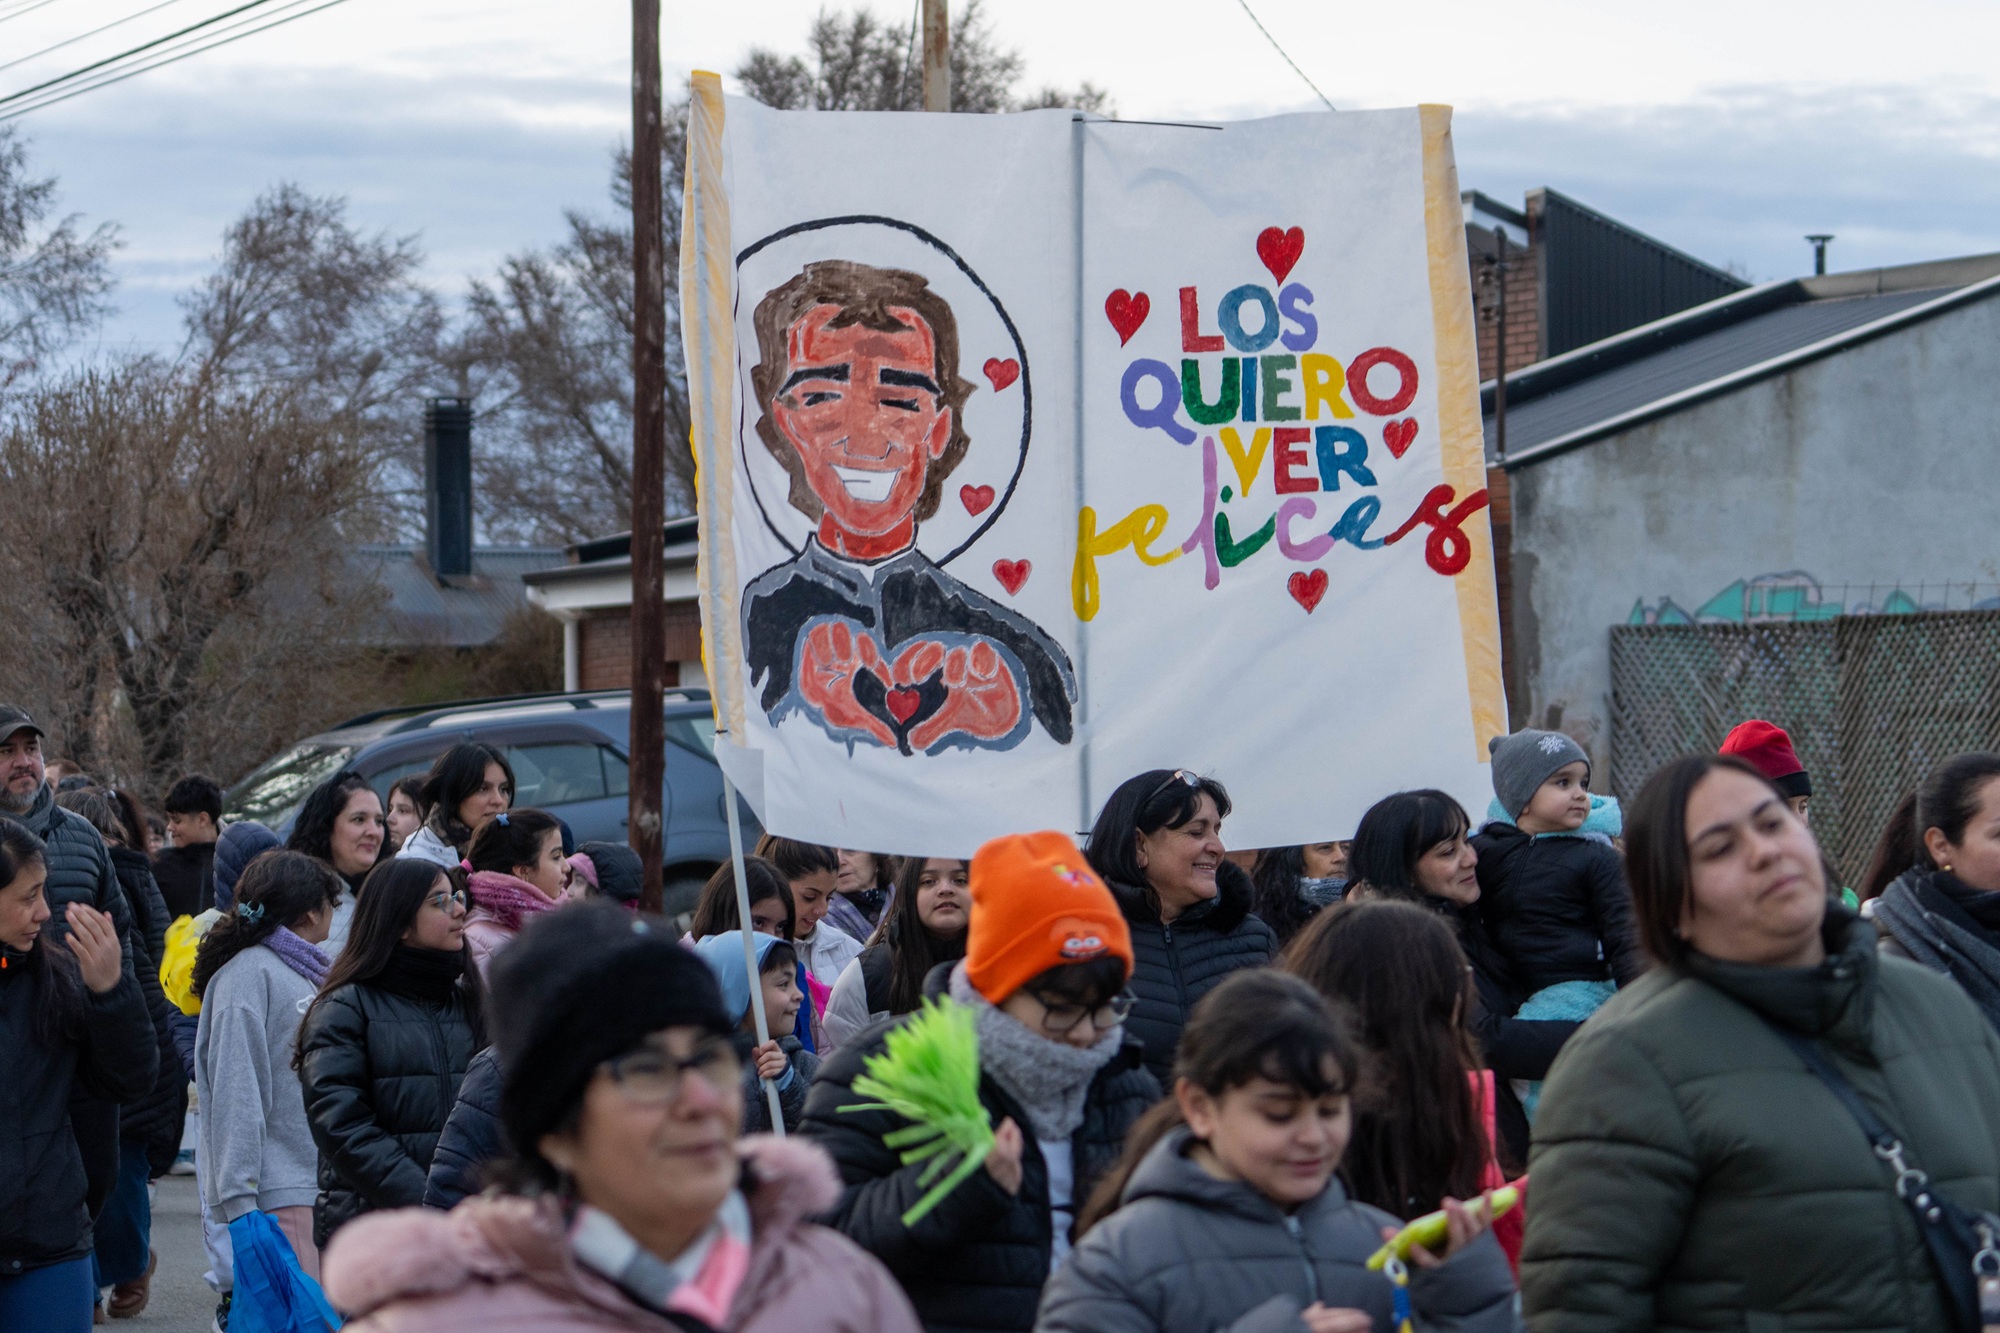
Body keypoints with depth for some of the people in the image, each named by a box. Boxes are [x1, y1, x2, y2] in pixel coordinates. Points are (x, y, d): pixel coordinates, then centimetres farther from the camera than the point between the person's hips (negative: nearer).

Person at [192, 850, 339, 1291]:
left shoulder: (305, 973, 19)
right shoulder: (248, 973, -9)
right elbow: (236, 1093, -15)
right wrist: (241, 1202, -19)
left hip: (319, 1185, 9)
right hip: (279, 1195, -9)